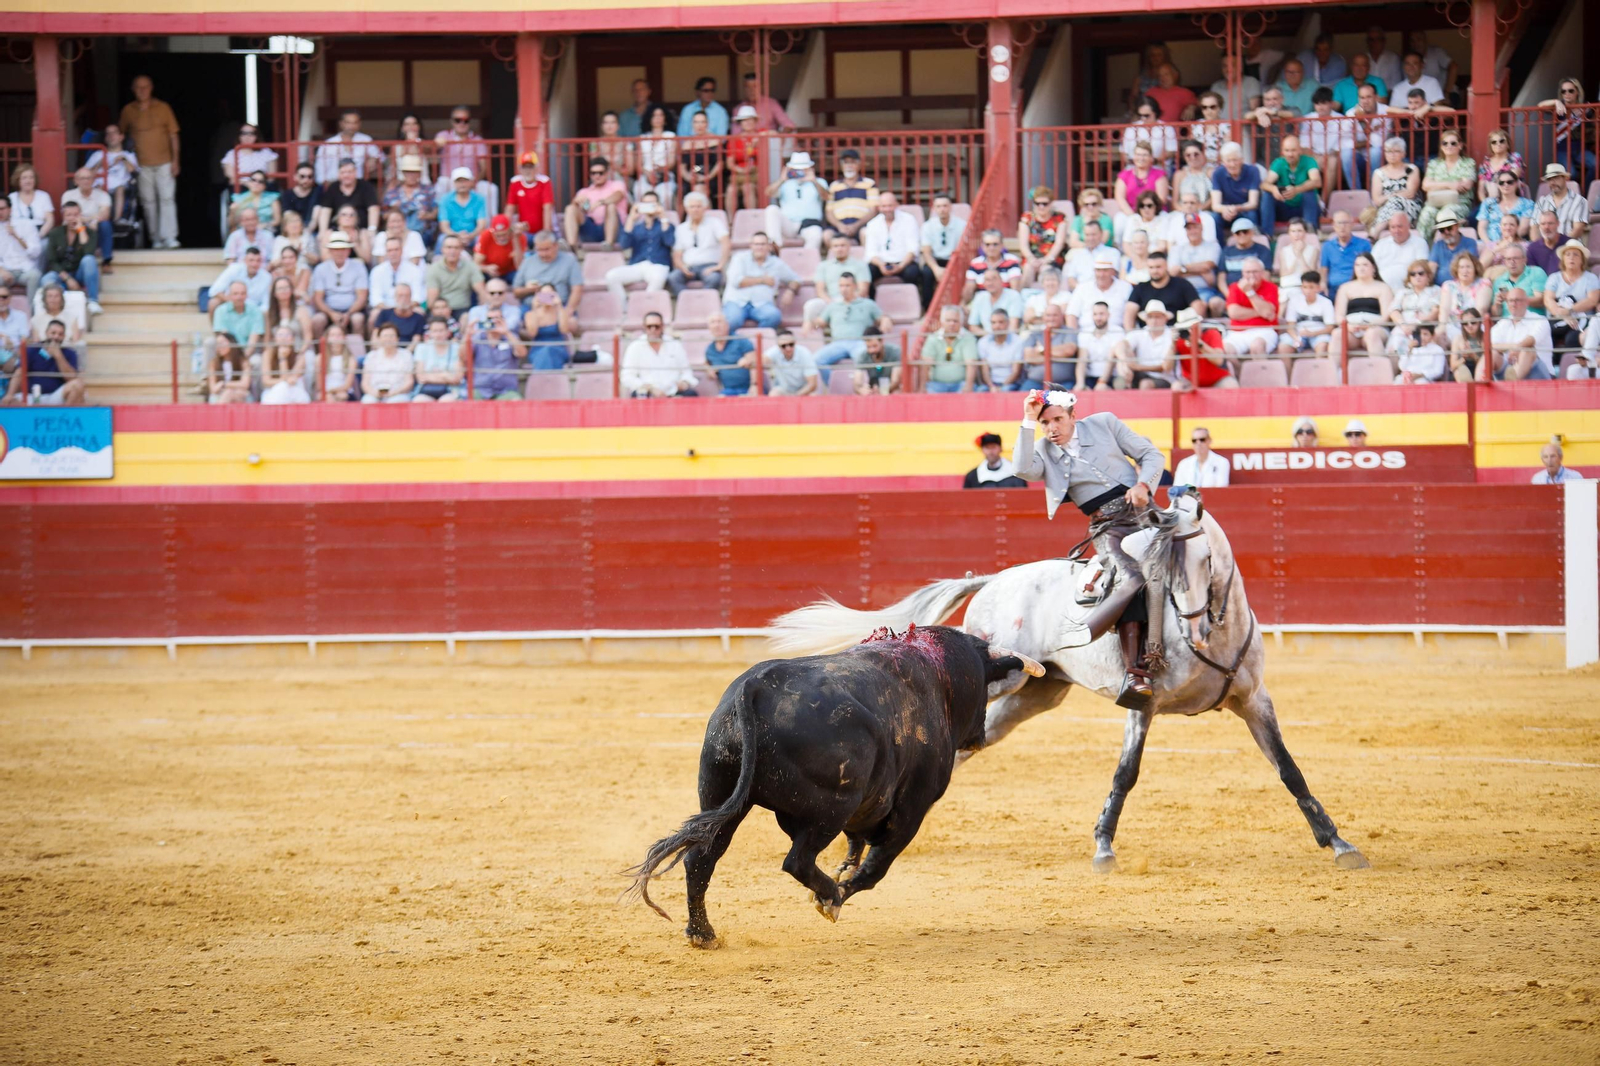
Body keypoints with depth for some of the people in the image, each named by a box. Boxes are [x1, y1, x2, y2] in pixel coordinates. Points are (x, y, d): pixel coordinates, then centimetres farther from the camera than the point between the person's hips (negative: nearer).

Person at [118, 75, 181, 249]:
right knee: (148, 201, 2)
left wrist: (175, 160, -1)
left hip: (164, 163, -1)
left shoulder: (162, 108, 4)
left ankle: (169, 237, -8)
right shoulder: (128, 110, 5)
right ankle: (155, 238, 7)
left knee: (167, 199, -7)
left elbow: (173, 135, 5)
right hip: (142, 165, 1)